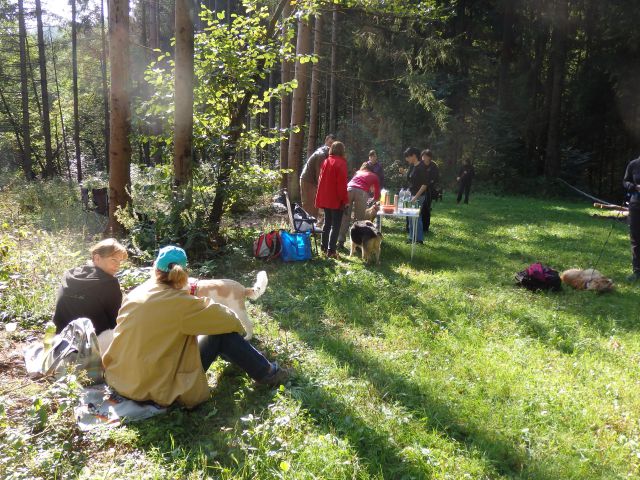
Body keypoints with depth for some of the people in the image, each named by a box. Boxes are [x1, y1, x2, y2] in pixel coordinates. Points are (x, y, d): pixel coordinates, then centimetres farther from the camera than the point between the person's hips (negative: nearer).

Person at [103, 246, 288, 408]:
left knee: (188, 330, 22)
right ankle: (266, 373, 15)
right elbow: (223, 317, -9)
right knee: (222, 332, -1)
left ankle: (238, 357, 42)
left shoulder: (135, 294, -1)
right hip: (160, 388, -7)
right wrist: (237, 325, 14)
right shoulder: (179, 302, -19)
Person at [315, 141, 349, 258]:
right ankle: (331, 251, -5)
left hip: (325, 199, 7)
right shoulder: (341, 163, -12)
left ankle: (324, 247, 24)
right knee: (336, 225, -2)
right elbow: (342, 183, -16)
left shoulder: (326, 162, 8)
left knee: (327, 223, 18)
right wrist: (345, 200, -11)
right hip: (336, 200, -7)